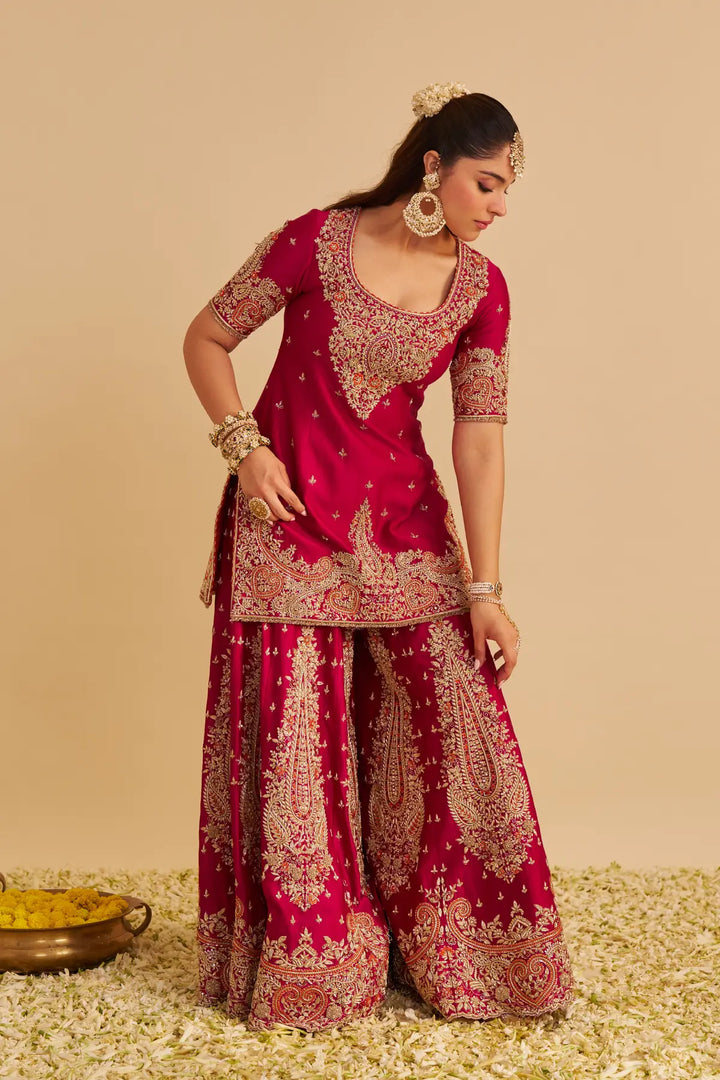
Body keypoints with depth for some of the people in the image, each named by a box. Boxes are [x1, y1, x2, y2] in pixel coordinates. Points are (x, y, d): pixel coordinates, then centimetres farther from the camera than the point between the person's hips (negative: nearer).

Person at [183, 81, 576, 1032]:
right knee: (295, 730, 1)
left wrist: (483, 586, -8)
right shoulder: (314, 241, -10)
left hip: (402, 515, 3)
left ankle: (454, 951, 18)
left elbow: (481, 437, -5)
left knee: (458, 723, 0)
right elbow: (207, 338, 0)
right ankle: (306, 960, 18)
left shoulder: (482, 290, -2)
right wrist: (245, 446, -12)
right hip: (289, 510, -3)